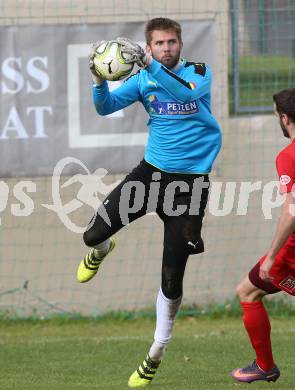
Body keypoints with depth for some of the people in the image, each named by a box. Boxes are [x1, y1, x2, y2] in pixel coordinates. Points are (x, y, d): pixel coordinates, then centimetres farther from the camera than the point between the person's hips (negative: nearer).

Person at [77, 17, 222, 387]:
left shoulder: (199, 72, -8)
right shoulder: (143, 79, 0)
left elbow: (187, 93, -31)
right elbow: (105, 107, -9)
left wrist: (149, 64, -43)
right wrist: (99, 81, -30)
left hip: (190, 180, -3)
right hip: (151, 171, 3)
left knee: (172, 276, -4)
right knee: (93, 234, -6)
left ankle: (156, 354, 14)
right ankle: (101, 251, 36)